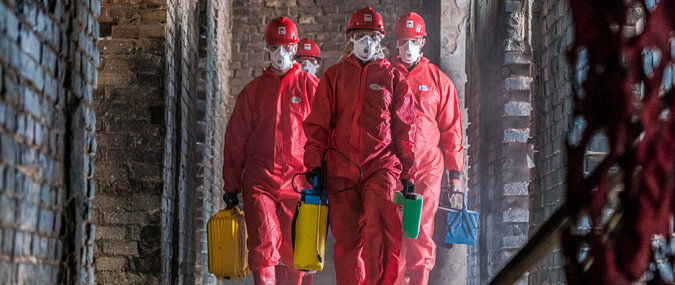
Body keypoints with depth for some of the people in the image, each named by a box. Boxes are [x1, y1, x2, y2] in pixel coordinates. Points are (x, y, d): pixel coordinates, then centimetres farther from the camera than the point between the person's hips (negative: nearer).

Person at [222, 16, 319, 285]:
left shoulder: (311, 87, 6)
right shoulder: (253, 90, 9)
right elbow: (235, 139, 11)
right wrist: (230, 186, 8)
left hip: (298, 182, 0)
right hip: (259, 181, 0)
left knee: (293, 253, 4)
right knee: (264, 245, -14)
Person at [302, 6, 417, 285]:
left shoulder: (393, 78, 10)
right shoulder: (334, 76, 12)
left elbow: (404, 130, 10)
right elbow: (317, 124, 11)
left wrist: (407, 173, 7)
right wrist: (314, 164, 2)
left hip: (381, 166, -2)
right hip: (341, 170, 2)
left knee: (379, 229, -21)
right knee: (346, 239, 3)